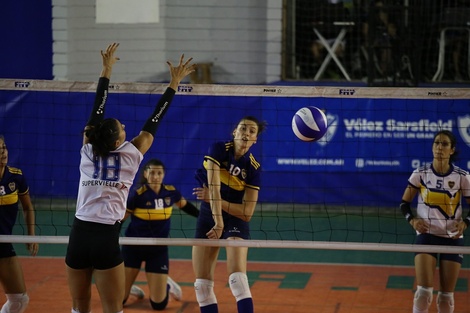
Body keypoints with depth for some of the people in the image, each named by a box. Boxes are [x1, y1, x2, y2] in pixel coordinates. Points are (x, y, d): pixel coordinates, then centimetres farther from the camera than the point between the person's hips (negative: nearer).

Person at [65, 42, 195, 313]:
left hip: (79, 236, 3)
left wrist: (107, 69, 24)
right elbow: (154, 120, 7)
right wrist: (175, 82, 17)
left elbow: (97, 110, 15)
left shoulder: (88, 151, 5)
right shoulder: (131, 154, -1)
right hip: (106, 238, -3)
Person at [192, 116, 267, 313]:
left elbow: (247, 212, -14)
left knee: (237, 278, -21)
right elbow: (213, 187, -27)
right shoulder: (218, 150, -14)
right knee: (202, 283, 1)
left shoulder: (253, 168, -12)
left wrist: (213, 199, -20)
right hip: (207, 218, 2)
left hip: (235, 221, -2)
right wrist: (218, 222, -39)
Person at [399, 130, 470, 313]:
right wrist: (412, 220, -13)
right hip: (426, 235, 0)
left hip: (452, 238, 1)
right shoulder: (420, 174, -4)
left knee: (446, 296, 4)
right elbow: (405, 203, 5)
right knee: (424, 291, -12)